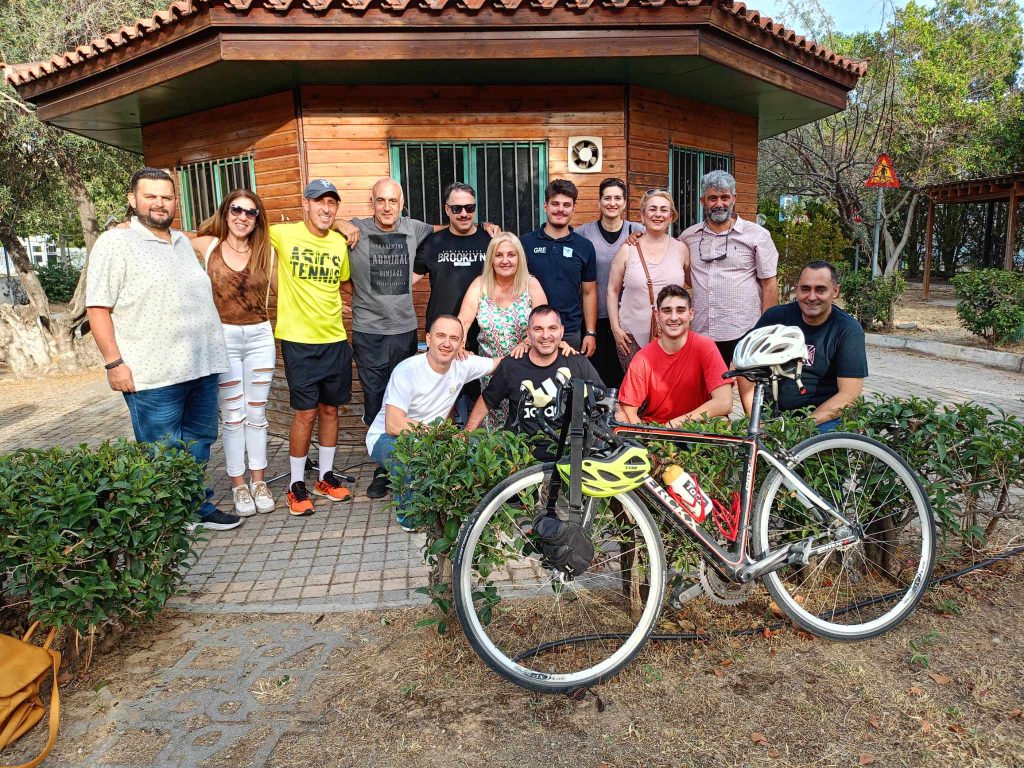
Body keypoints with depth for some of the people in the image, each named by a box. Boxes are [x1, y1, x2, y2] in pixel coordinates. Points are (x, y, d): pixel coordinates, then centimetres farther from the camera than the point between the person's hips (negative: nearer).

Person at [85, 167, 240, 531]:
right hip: (153, 375, -7)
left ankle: (199, 507, 29)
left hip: (202, 366, 7)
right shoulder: (115, 243, -5)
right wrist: (114, 362, -16)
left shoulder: (183, 242, 16)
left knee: (198, 444, 16)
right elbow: (97, 307, -9)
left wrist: (212, 349, 21)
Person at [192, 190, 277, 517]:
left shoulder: (265, 251, 4)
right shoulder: (207, 246, 0)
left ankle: (259, 481, 21)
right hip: (224, 338, -1)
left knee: (257, 413, 9)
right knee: (233, 415, 4)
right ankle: (239, 486, 16)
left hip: (260, 337, 2)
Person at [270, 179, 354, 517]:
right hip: (299, 340, -4)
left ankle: (326, 477, 27)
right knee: (305, 412, -1)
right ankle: (297, 485, 15)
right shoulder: (284, 234, -6)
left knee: (330, 409, 12)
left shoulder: (339, 243, 7)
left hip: (335, 340, 4)